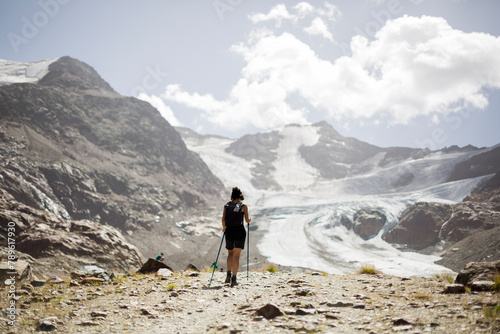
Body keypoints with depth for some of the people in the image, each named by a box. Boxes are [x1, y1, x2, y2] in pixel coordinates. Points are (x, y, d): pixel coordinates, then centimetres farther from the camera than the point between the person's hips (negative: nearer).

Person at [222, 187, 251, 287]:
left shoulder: (227, 205, 5)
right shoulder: (244, 206, 0)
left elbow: (223, 219, -1)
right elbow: (247, 220, -3)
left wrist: (224, 228, 16)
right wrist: (249, 220, 21)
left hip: (229, 231, 2)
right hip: (240, 232, -2)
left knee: (230, 253, 20)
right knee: (236, 255, 0)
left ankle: (229, 274, 4)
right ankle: (234, 278, -8)